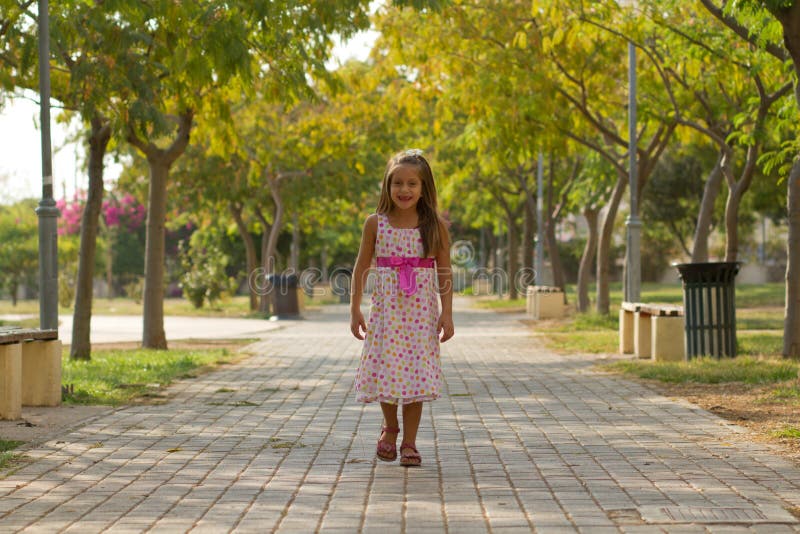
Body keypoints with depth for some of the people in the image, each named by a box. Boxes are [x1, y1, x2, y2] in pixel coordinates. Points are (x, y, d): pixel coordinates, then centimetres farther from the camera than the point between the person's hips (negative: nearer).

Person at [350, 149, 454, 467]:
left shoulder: (435, 225, 0)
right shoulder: (376, 223, 1)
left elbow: (444, 272, 2)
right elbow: (362, 267, 6)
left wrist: (447, 313, -3)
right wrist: (355, 309, 3)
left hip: (421, 310, 0)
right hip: (386, 307, 0)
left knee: (416, 374, -1)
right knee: (385, 369, 0)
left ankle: (409, 442, 8)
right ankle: (390, 427, 26)